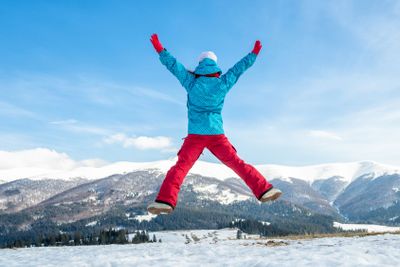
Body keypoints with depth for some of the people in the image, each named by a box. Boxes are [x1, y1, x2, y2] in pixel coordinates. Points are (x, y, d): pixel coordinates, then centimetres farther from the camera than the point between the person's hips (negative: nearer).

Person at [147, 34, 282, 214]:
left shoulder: (192, 83, 3)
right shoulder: (222, 83, 6)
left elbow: (173, 65, 9)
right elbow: (240, 67, 17)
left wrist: (160, 50, 19)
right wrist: (254, 54, 29)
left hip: (195, 135, -1)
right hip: (217, 134, 2)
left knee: (180, 167, -3)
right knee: (237, 164, 8)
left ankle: (165, 200, -18)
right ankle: (264, 190, 3)